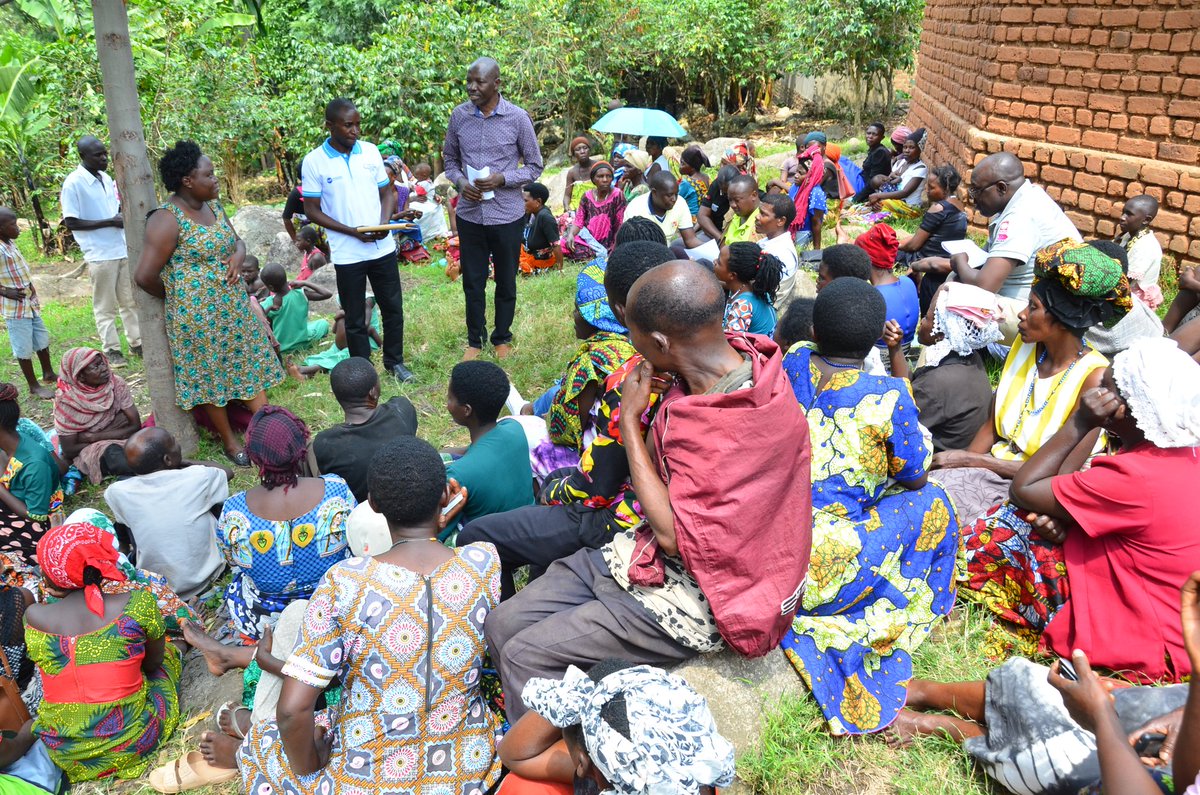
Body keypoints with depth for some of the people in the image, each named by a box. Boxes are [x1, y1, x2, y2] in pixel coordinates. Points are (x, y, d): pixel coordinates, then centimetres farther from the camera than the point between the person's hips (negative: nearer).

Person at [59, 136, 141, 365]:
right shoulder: (73, 183, -11)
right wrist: (110, 222, -17)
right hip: (100, 254, -6)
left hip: (123, 249, 7)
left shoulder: (106, 179, 9)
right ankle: (111, 349, 12)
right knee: (105, 306, 3)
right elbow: (70, 222, -14)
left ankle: (136, 343, 24)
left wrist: (124, 217, -2)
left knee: (130, 300, 13)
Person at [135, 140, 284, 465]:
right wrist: (175, 297, -3)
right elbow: (146, 276, -21)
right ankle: (229, 441, 22)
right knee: (211, 375, 8)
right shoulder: (167, 219, -19)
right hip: (197, 314, -7)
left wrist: (238, 254, -4)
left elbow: (236, 239, 20)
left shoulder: (212, 206, 5)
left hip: (233, 306, 7)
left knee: (250, 363, 10)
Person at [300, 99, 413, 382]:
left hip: (382, 248, 3)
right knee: (355, 319, 8)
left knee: (393, 308, 13)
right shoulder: (314, 162, -8)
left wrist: (385, 223, -11)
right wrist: (352, 231, -16)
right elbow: (312, 210, -6)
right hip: (347, 254, -3)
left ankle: (394, 361, 31)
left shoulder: (371, 151, 1)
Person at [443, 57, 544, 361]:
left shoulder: (518, 118, -9)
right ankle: (475, 340, 29)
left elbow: (534, 166, -3)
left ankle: (502, 339, 31)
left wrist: (501, 179, -18)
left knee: (506, 282, 13)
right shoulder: (459, 115, -2)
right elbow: (449, 158, 11)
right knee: (472, 282, 11)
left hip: (507, 215, -2)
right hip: (470, 214, 2)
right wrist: (460, 181, -10)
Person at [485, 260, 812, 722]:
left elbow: (673, 536, -25)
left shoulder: (744, 425, -30)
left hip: (690, 598, -9)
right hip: (640, 551, 9)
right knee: (503, 625, 3)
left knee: (526, 657, -13)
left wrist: (629, 419, -20)